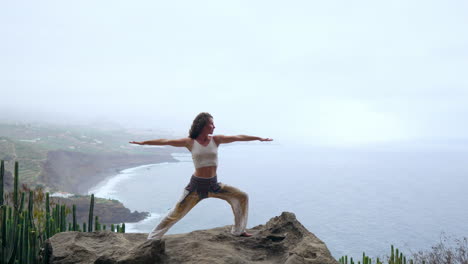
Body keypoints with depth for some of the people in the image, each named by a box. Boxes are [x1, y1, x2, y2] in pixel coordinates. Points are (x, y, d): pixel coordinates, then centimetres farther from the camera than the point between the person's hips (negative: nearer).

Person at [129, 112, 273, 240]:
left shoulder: (216, 139, 1)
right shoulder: (190, 142, -5)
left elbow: (238, 137, 2)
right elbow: (165, 141, -3)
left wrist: (259, 138, 5)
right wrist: (143, 142, -1)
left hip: (214, 185, 3)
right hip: (196, 185, -3)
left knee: (242, 197, 1)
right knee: (176, 213, 1)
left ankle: (238, 230, 17)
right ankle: (152, 238, 19)